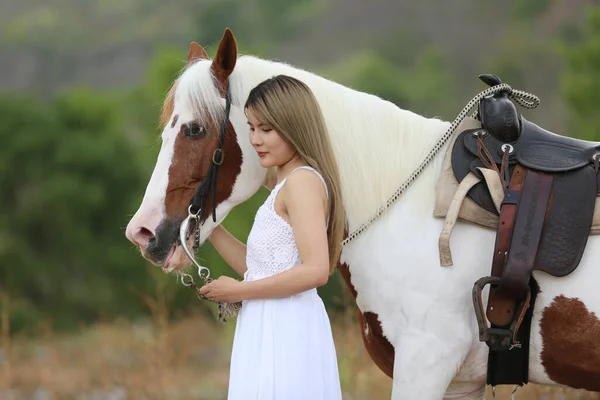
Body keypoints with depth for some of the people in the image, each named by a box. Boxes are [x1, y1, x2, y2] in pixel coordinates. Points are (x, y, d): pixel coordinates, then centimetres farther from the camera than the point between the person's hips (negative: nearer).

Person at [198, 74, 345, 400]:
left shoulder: (302, 181, -13)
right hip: (268, 329, 10)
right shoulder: (286, 183, 17)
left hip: (285, 332, -10)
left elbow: (316, 271, -23)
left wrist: (238, 291, -16)